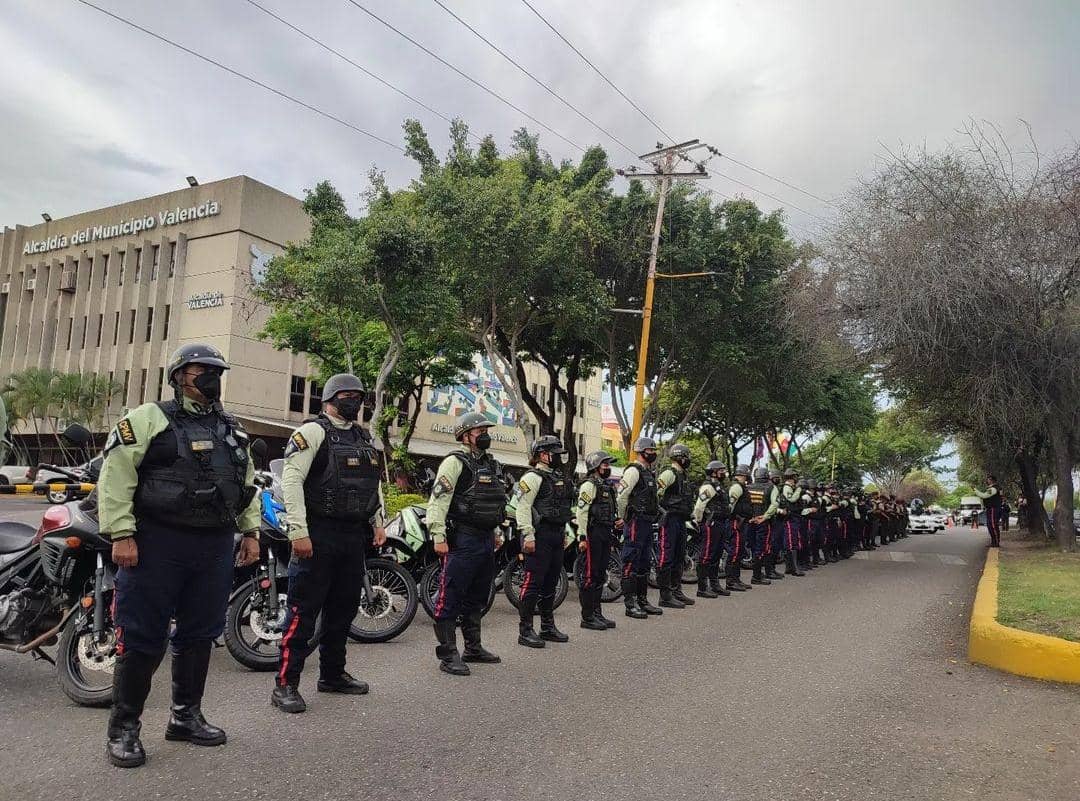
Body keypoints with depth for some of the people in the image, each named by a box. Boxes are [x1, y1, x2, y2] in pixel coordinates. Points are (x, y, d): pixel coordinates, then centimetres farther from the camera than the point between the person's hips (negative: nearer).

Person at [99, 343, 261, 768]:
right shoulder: (148, 419, -4)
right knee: (143, 637, -1)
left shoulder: (232, 429, 16)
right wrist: (122, 534, -15)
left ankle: (185, 716, 27)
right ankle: (124, 728, 14)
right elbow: (115, 475, -9)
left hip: (215, 546, 6)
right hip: (158, 544, -6)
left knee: (200, 634, 13)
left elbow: (247, 483, 22)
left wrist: (250, 531, 15)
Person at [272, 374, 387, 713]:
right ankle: (285, 684, 2)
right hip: (318, 534, -8)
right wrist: (298, 531, -21)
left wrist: (378, 522, 16)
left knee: (344, 608, 14)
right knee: (304, 609, -5)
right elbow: (291, 479, -15)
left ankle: (332, 675, 27)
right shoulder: (313, 431, -7)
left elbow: (374, 483, 26)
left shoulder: (366, 438, 17)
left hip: (355, 535, 8)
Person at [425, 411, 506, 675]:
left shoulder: (492, 464, 18)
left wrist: (495, 531, 24)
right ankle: (448, 655, -1)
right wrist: (438, 537, -22)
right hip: (462, 540, -9)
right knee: (450, 597, -5)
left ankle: (473, 648, 28)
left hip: (486, 539, 9)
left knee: (477, 598, 17)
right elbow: (438, 500, -17)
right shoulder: (455, 462, -9)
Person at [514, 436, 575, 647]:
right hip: (539, 536, -9)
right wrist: (528, 536, -22)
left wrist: (565, 534, 24)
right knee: (533, 583, -7)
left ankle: (548, 627, 23)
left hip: (556, 536, 9)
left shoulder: (559, 478, 20)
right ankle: (525, 631, -2)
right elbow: (523, 508, -17)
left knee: (550, 583, 14)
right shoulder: (532, 477, -9)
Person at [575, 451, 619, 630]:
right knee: (590, 576, -6)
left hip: (605, 535, 9)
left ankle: (596, 613, 20)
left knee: (600, 576, 13)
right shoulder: (589, 485, -10)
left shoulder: (607, 486, 20)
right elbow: (581, 512, -17)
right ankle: (587, 617, -1)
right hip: (593, 534, -9)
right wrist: (582, 537, -22)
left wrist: (611, 535, 23)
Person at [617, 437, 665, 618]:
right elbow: (621, 496, -17)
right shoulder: (634, 470, -12)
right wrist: (623, 517, -7)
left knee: (645, 563, 14)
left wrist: (653, 517, 19)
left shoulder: (649, 472, 19)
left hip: (648, 523, 10)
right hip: (636, 522, -10)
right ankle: (630, 604, -4)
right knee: (631, 563, -6)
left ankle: (642, 600, 22)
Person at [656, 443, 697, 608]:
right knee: (667, 557, -7)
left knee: (679, 557, 15)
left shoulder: (683, 475, 19)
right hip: (670, 520, -10)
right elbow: (655, 493, -22)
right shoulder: (669, 473, -12)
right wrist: (664, 511, -19)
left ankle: (676, 591, 24)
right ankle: (665, 596, -5)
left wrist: (688, 515, 22)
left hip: (681, 520, 10)